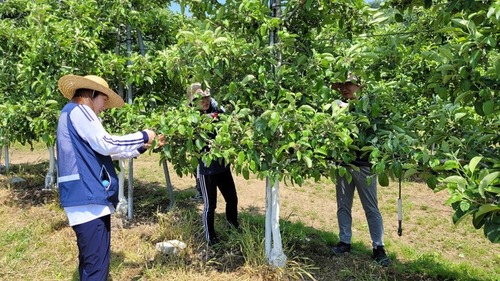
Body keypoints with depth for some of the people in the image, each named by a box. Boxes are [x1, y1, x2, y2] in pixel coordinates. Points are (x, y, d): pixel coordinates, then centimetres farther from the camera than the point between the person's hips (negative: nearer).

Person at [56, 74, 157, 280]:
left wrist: (140, 148, 24)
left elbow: (100, 151, 26)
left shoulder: (77, 114, 25)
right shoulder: (78, 110, -6)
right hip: (87, 196, -11)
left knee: (92, 261, 17)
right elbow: (105, 144, -15)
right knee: (96, 264, -10)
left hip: (90, 195, 11)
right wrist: (142, 136, -4)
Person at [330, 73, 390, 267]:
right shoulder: (338, 108, 7)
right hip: (343, 164, 4)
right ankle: (344, 242, 25)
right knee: (343, 206, 12)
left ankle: (378, 248, 13)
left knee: (371, 208, 4)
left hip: (364, 164, -3)